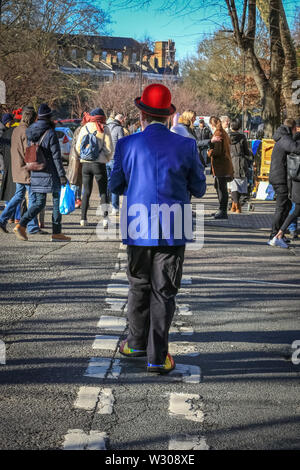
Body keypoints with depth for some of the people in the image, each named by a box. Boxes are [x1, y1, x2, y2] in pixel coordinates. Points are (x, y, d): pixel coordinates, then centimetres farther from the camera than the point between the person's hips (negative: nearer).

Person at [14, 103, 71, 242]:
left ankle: (21, 225, -4)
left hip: (36, 173, 7)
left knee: (39, 203, 12)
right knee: (57, 201, 4)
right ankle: (56, 233, 6)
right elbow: (56, 156, -14)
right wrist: (62, 175, -12)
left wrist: (30, 172, 19)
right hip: (50, 173, -6)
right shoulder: (50, 133, -12)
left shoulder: (30, 133, 8)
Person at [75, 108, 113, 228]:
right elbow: (109, 148, -6)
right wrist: (107, 158, 12)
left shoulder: (85, 128, 2)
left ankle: (83, 218, 10)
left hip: (86, 164, 2)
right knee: (103, 192, 4)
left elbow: (78, 147, 4)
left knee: (86, 192, 12)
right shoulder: (104, 129, -4)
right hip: (99, 164, -2)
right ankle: (105, 218, -8)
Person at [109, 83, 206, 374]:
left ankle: (137, 342, 32)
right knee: (163, 292, 6)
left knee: (139, 287, 19)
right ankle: (157, 357, 6)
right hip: (173, 230, -1)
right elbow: (199, 189, 2)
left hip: (138, 229, 1)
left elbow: (115, 186, 5)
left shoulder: (126, 145, -5)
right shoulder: (186, 146, -5)